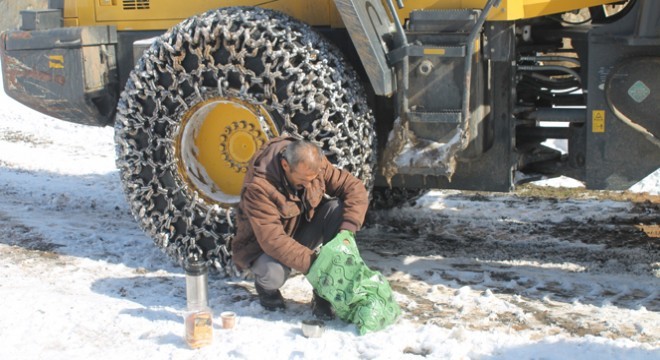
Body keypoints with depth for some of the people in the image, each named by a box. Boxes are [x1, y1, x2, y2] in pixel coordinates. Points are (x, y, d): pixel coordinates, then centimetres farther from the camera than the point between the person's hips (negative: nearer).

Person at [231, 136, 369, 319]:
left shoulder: (315, 164, -18)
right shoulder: (258, 186, -33)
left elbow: (355, 188, -17)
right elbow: (272, 239, -36)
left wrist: (347, 230, -32)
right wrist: (312, 262, -40)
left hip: (302, 231, 5)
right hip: (263, 245, -5)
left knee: (337, 208, -22)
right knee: (275, 272, -40)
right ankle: (266, 286, 4)